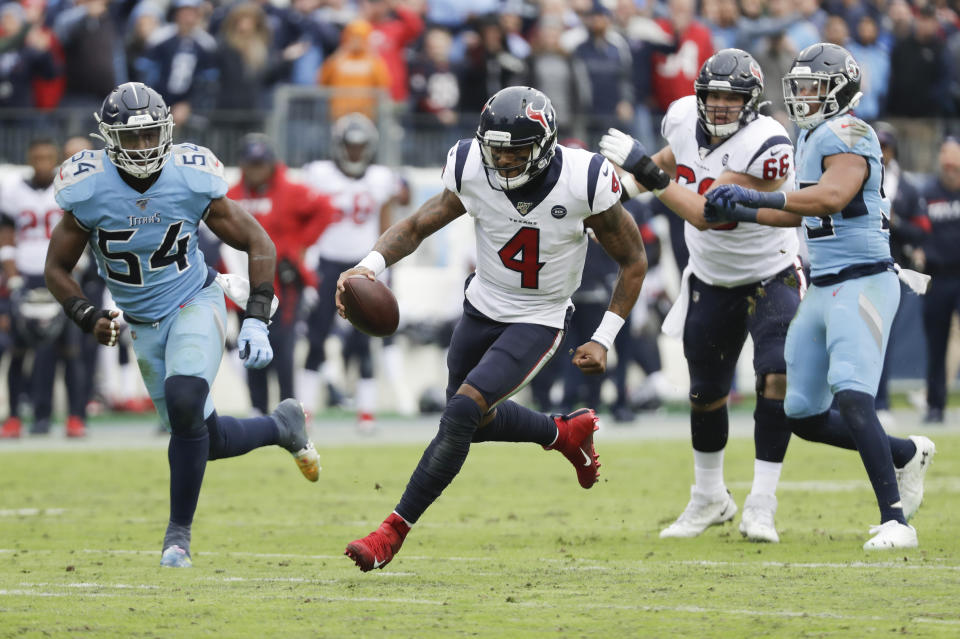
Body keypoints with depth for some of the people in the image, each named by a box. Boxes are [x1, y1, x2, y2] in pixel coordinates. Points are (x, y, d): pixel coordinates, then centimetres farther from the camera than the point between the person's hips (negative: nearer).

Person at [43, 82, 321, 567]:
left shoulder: (192, 179, -17)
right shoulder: (88, 191, -16)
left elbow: (259, 244, -6)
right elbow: (57, 269, -2)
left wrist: (256, 322, -16)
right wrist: (89, 318, -20)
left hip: (194, 306, -2)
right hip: (143, 324, 3)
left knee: (184, 402, -29)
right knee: (204, 438, 4)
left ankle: (179, 531, -11)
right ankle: (282, 425, 38)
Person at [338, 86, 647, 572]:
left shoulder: (583, 182, -24)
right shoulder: (473, 172, -18)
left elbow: (633, 261, -9)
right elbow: (416, 227, -7)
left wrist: (603, 340, -12)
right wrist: (371, 265, -28)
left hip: (538, 322, -5)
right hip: (482, 308, 5)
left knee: (463, 411, -20)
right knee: (474, 421, 19)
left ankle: (394, 531, -13)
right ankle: (565, 433, 46)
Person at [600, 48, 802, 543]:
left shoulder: (766, 146, -30)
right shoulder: (683, 117, -11)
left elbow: (707, 214, -35)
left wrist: (646, 171, -37)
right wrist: (630, 180, 8)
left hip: (770, 275, -5)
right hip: (711, 279, 5)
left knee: (776, 379, -22)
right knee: (706, 393, 12)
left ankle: (760, 506, -15)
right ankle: (709, 498, 34)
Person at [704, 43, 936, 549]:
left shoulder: (848, 136, -14)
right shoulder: (811, 139, 16)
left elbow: (832, 198, -30)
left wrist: (757, 198, -32)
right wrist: (740, 214, 17)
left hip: (862, 284, -10)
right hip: (823, 288, 10)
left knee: (851, 398, -24)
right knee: (805, 417, 11)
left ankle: (895, 520, -23)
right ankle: (906, 455, 30)